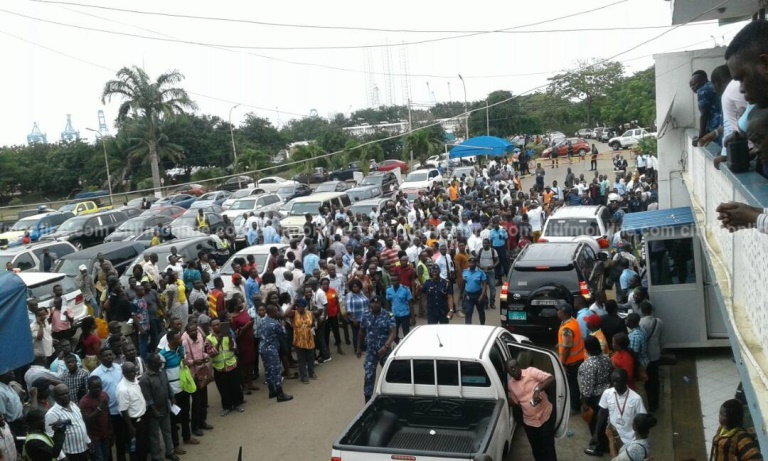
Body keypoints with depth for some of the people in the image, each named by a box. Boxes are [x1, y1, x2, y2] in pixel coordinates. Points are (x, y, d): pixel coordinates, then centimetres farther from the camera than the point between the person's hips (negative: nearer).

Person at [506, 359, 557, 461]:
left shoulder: (531, 372, -13)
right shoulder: (510, 383, 2)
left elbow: (551, 378, -23)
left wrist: (537, 389, -35)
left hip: (545, 416, -4)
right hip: (529, 421, 4)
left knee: (548, 448, 3)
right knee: (536, 449, 17)